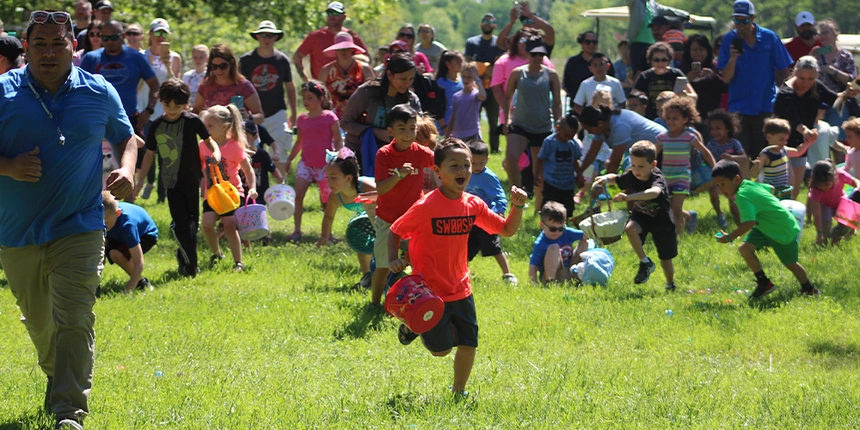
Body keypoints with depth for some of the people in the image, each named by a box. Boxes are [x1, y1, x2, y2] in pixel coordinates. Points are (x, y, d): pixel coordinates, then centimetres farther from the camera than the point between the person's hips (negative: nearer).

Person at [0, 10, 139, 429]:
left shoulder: (99, 92, 2)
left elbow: (126, 136, 17)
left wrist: (126, 169, -3)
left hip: (79, 228, -2)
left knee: (74, 322, -14)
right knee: (38, 322, 17)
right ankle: (58, 379, 44)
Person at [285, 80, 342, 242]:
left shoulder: (329, 118, -6)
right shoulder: (302, 119, 7)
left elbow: (338, 142, -5)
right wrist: (289, 159, 21)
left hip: (325, 166, -3)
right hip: (306, 163, 3)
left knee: (326, 201, 4)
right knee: (298, 194, -14)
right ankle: (297, 230, -10)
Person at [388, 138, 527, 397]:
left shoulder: (473, 205, -2)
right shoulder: (425, 208, -18)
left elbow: (507, 230, 5)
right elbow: (395, 232, -6)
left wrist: (517, 207, -11)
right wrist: (393, 260, -21)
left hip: (460, 290, 5)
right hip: (430, 292, -5)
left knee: (468, 344, 6)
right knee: (441, 349, 2)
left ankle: (459, 392, 27)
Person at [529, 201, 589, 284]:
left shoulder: (566, 233, 0)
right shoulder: (540, 244, -17)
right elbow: (533, 267, -21)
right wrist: (534, 284, -34)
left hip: (568, 274, 7)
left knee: (585, 243, 8)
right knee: (553, 248, -30)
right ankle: (550, 281, -36)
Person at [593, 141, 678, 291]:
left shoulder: (657, 179, -32)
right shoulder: (631, 177, -15)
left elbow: (654, 192, -55)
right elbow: (614, 178, 4)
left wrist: (629, 197, -66)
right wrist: (604, 179, -22)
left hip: (661, 220, -4)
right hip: (641, 215, 4)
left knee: (665, 260, 5)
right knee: (630, 228, -31)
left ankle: (670, 286, 34)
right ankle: (645, 263, -12)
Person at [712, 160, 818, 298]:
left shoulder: (742, 196, -32)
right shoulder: (749, 184, -6)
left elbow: (749, 223, -43)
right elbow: (769, 189, 13)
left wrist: (729, 237, -35)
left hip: (784, 231, -9)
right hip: (765, 226, 9)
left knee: (790, 264, 10)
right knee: (745, 248, -8)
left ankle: (808, 289, 35)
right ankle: (764, 283, 4)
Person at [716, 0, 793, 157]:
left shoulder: (769, 38, -3)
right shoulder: (729, 40, -1)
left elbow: (783, 72, 6)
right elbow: (726, 78, -5)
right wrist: (732, 59, -20)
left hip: (765, 107, 0)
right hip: (738, 108, 0)